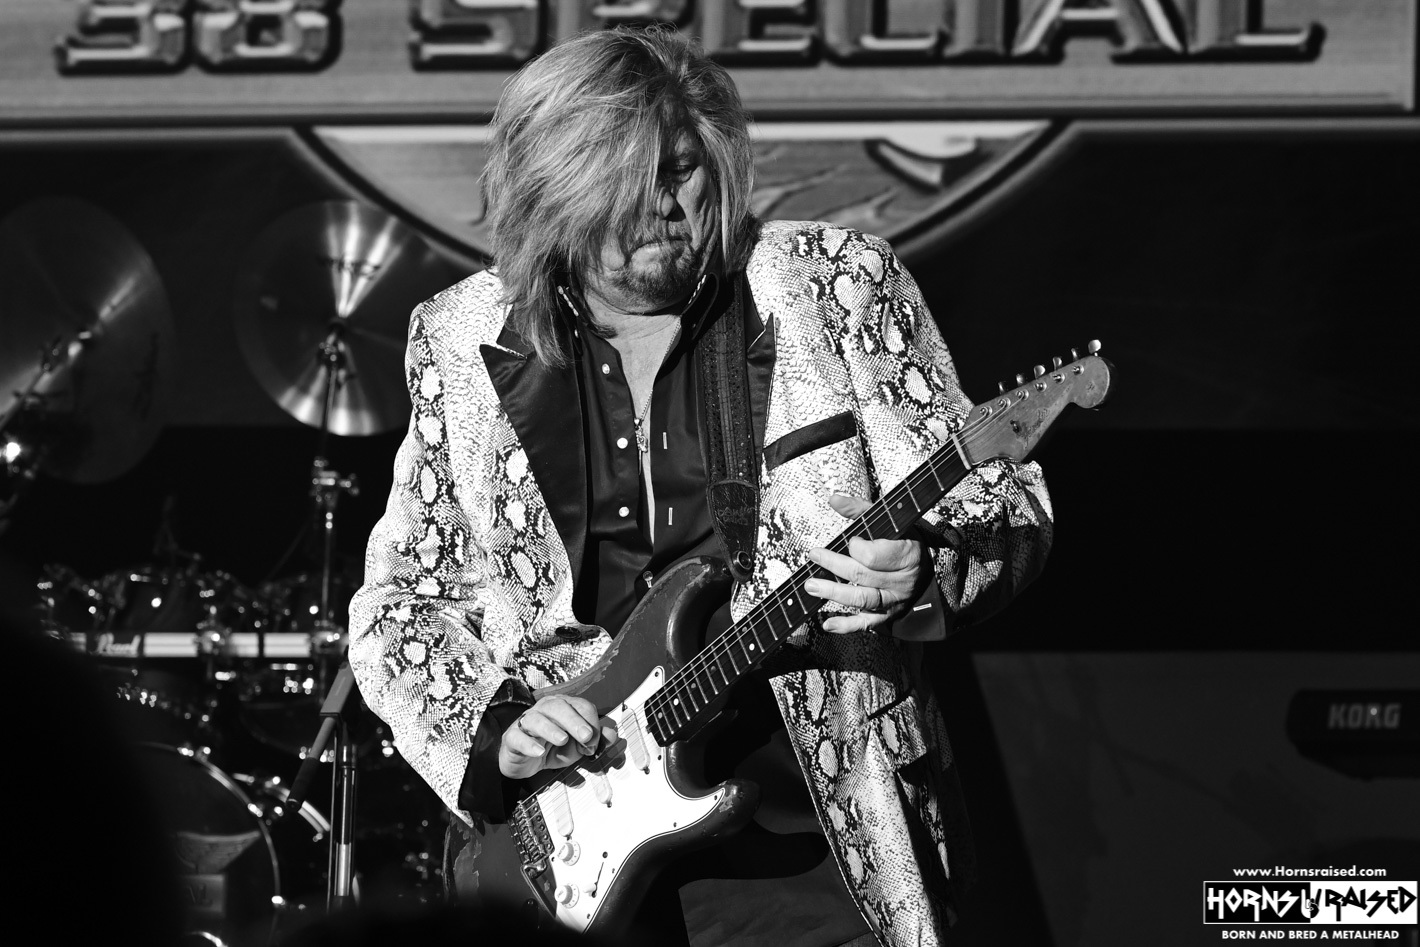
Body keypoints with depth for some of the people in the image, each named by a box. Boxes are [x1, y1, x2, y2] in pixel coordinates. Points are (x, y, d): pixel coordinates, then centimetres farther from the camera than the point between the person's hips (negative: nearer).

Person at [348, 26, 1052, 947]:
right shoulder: (465, 345, 6)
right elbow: (403, 596, 9)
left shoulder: (834, 285, 1)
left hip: (807, 842, -1)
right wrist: (494, 723, -9)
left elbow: (1002, 500, 2)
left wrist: (923, 570, -20)